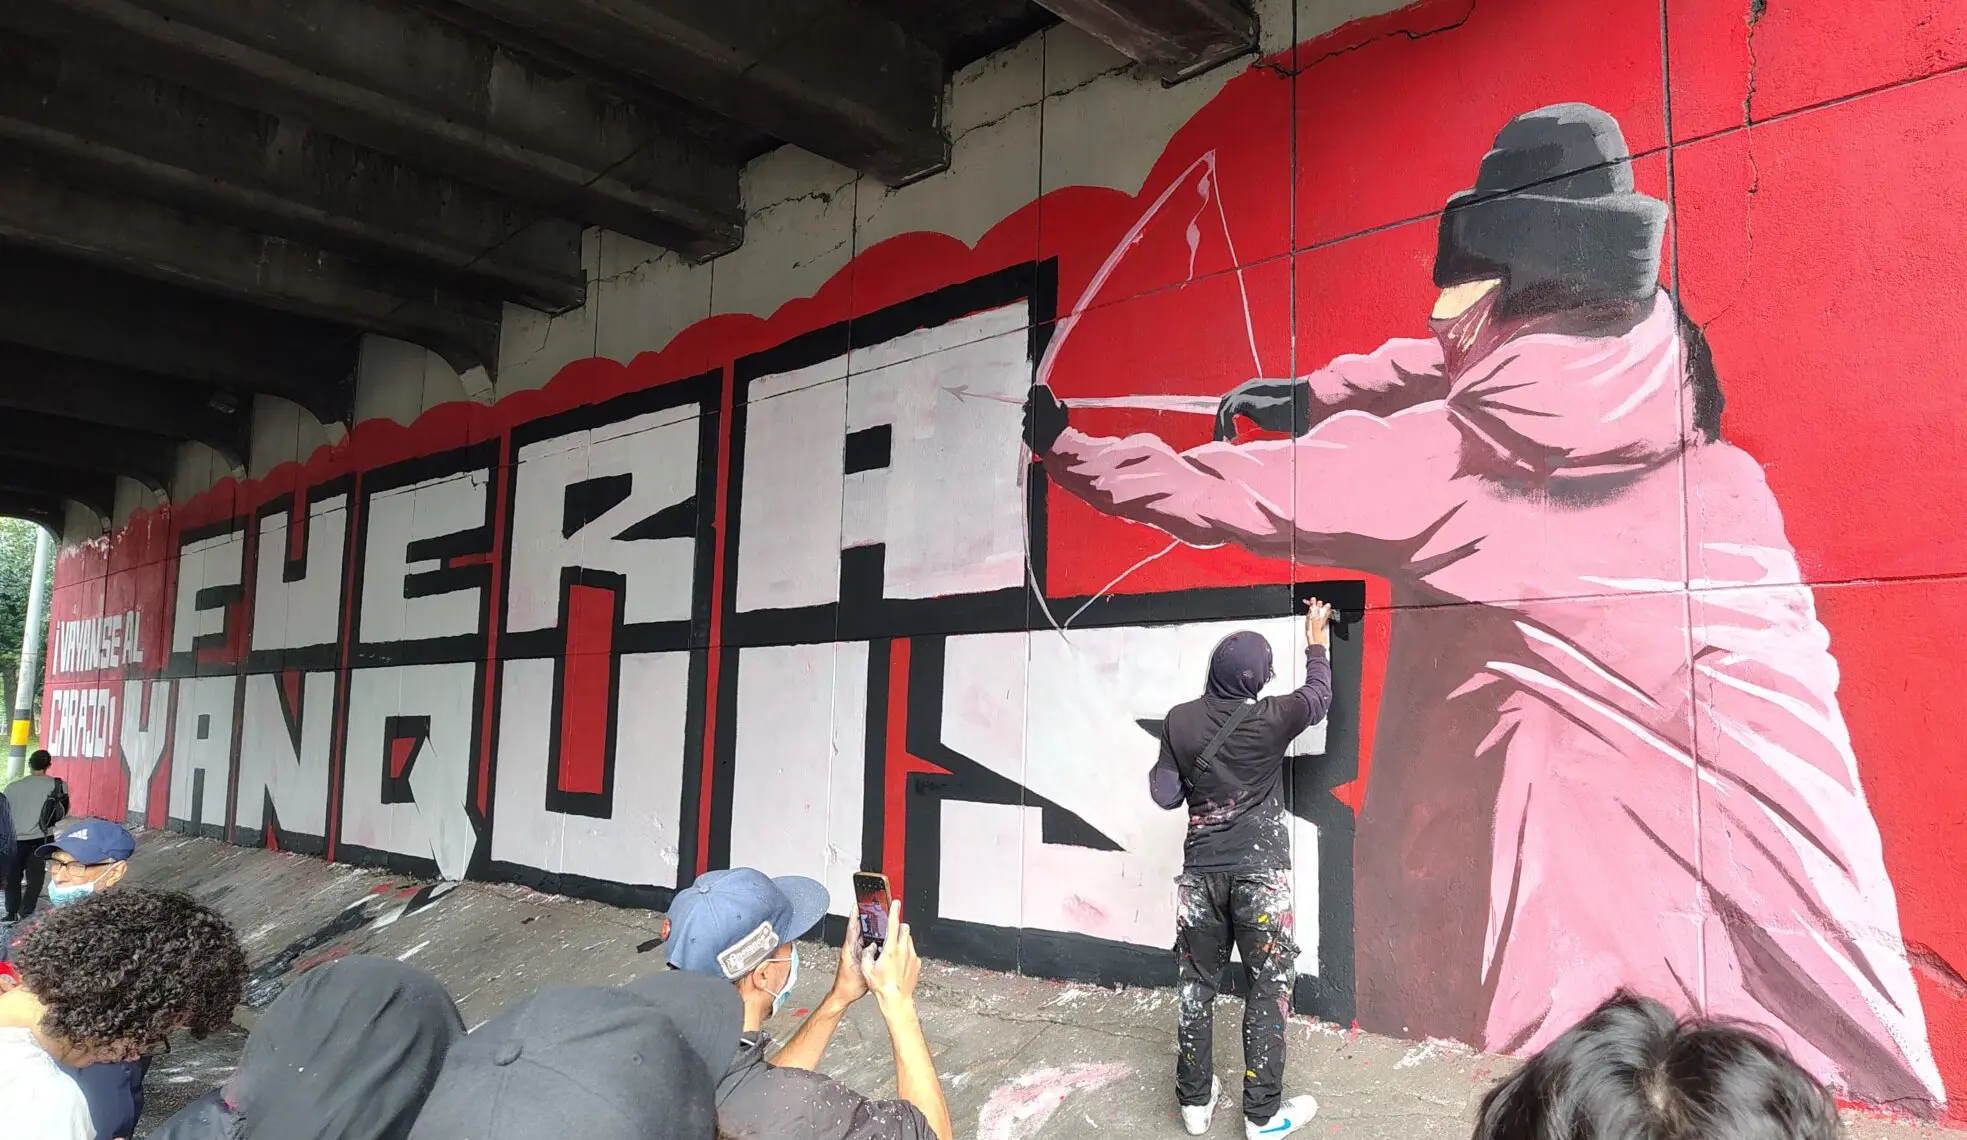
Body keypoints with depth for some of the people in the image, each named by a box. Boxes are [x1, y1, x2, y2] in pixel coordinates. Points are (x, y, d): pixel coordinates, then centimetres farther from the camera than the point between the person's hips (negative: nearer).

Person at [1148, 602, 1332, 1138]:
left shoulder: (1178, 722, -5)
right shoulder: (1269, 719, -9)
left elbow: (1165, 795, -1)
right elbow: (1318, 696, 11)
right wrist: (1317, 638, 24)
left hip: (1201, 869, 3)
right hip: (1259, 871, -3)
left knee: (1197, 983, 13)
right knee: (1269, 985, 7)